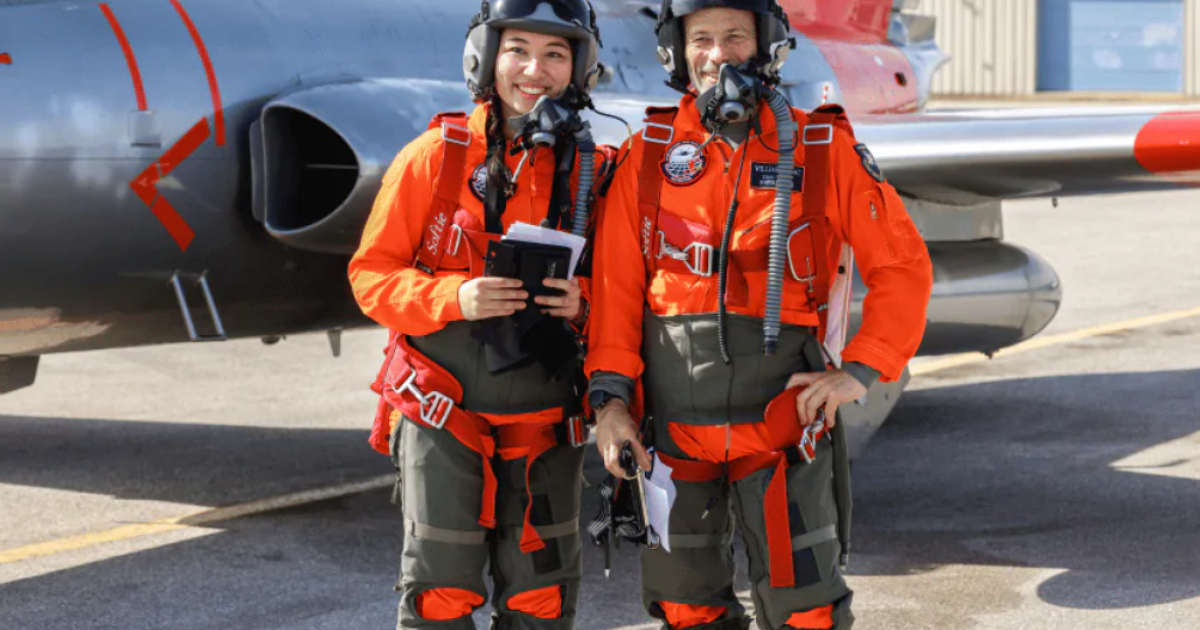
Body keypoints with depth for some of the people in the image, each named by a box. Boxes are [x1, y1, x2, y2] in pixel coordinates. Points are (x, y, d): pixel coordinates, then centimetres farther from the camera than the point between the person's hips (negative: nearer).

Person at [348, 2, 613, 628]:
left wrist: (582, 302, -13)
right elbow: (372, 273, -2)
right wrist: (454, 297, -20)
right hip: (443, 413, -2)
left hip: (544, 421, 2)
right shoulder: (434, 156, -4)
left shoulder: (593, 172, 2)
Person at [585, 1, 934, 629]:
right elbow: (615, 282, 6)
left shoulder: (823, 149, -1)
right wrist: (610, 394, -3)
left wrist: (861, 370, -9)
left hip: (781, 427, -2)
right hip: (673, 430, 2)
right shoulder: (650, 153, 5)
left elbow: (903, 265, 1)